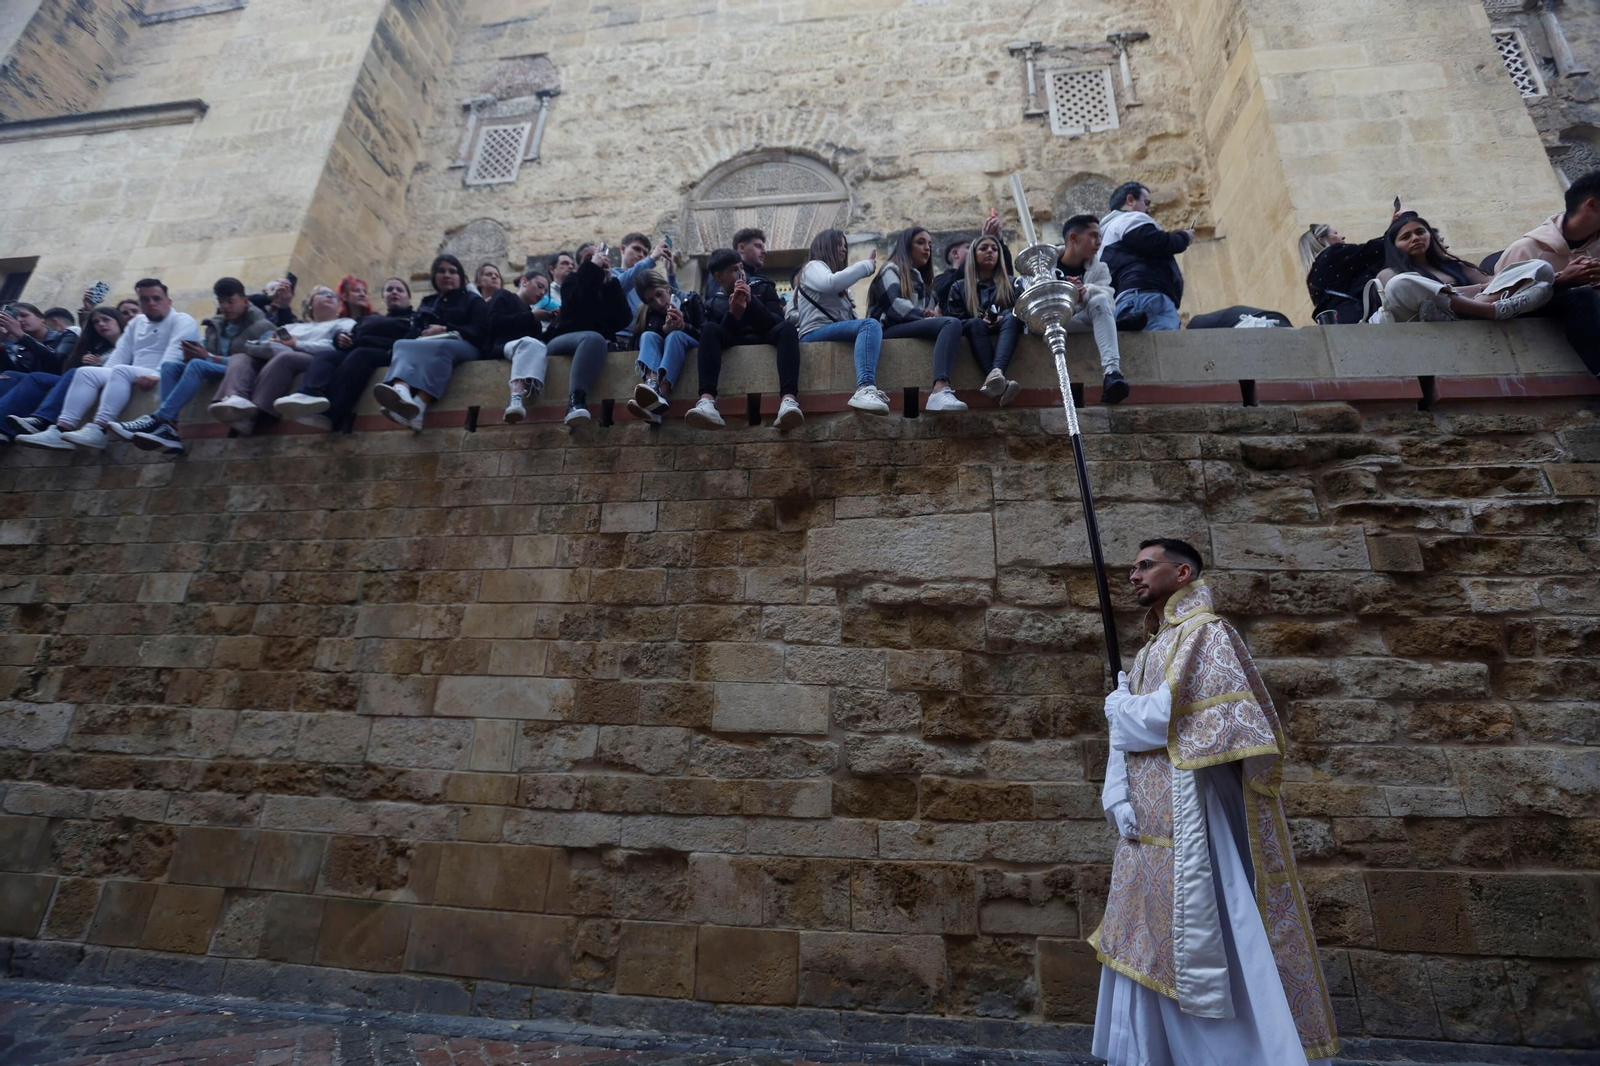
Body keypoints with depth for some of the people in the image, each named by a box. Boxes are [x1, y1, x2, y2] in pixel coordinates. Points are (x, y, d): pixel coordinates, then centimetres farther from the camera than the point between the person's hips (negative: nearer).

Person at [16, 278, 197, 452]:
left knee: (121, 370, -32)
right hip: (132, 378, 8)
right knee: (85, 372, -12)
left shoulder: (182, 321, 2)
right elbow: (121, 353, 17)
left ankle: (99, 431, -42)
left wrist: (157, 375, -32)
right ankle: (62, 430, -26)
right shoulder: (136, 322, 26)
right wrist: (104, 377, 0)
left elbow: (175, 352, -17)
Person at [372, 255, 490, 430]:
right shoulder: (427, 304, 34)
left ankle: (419, 406, -61)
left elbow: (480, 332, 3)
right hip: (426, 345, 4)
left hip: (463, 347, -4)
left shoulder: (473, 300, 22)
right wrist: (424, 334, -7)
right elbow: (413, 332, 18)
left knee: (438, 347, -39)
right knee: (403, 344, -30)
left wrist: (446, 330, -8)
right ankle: (400, 390, -64)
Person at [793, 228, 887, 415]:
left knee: (875, 326, -17)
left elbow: (849, 316, 17)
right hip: (815, 333, -8)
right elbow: (831, 282, -16)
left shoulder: (840, 285, 35)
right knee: (871, 324, -30)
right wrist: (867, 265, -6)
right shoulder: (814, 266, 10)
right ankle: (864, 389, -53)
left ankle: (867, 390, -42)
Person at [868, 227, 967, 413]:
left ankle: (941, 391, -49)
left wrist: (934, 315, 0)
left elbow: (930, 310, 24)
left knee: (951, 325, -23)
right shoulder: (892, 269, 12)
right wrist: (925, 315, -13)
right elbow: (893, 304, -10)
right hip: (891, 330, -7)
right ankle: (941, 390, -55)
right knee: (952, 323, -31)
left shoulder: (921, 279, 37)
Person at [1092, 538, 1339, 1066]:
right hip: (1147, 824, 9)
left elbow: (1161, 718, -17)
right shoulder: (1149, 651, 20)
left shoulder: (1204, 632, -5)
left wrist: (1119, 704, 2)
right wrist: (1117, 800, 0)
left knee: (1199, 949, -4)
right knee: (1145, 951, 11)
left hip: (1190, 819, -8)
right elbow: (1123, 738, 14)